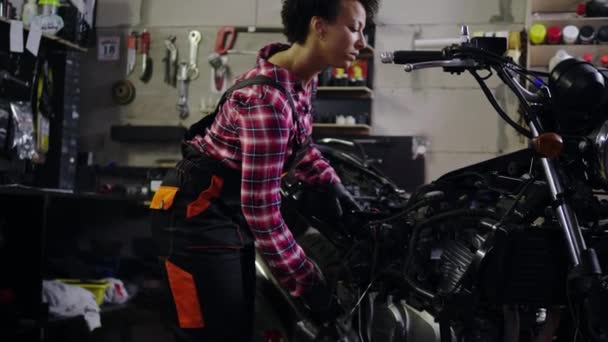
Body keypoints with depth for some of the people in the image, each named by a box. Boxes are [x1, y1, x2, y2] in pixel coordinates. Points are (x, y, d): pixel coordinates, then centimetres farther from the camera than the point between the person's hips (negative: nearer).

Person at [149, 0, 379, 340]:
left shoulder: (302, 78, -2)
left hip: (235, 214, 10)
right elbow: (262, 211, -28)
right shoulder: (268, 98, -30)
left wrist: (335, 187, 8)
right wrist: (308, 283, -20)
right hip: (203, 214, -9)